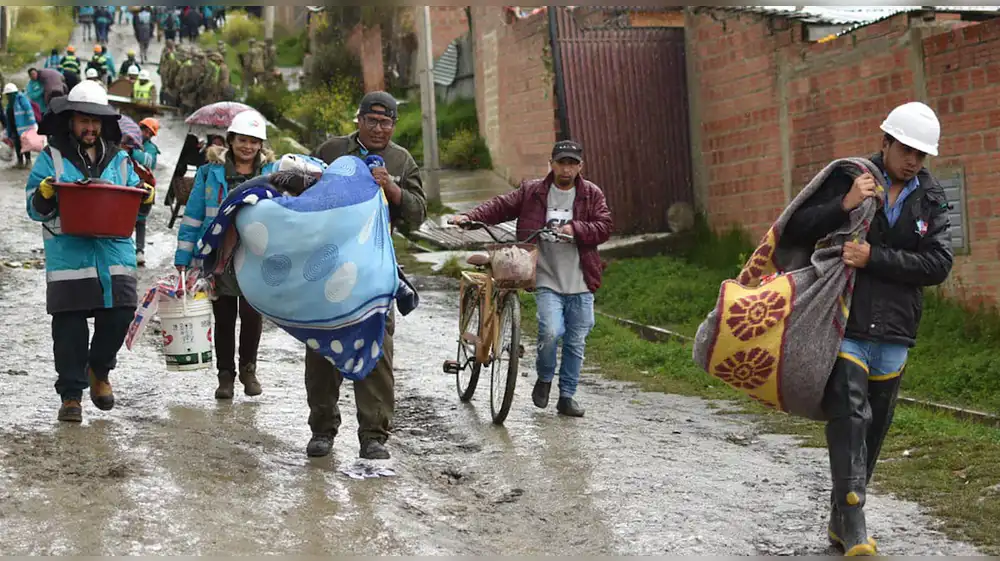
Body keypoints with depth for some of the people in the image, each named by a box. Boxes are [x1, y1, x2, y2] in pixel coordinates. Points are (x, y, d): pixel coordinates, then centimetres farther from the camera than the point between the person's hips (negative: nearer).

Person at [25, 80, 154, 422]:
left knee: (119, 316, -3)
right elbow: (35, 209, 4)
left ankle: (99, 371, 25)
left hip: (114, 254, 3)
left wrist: (144, 197, -2)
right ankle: (71, 395, 8)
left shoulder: (119, 160, 16)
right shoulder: (52, 158, 8)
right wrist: (46, 193, -17)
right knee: (70, 327, -3)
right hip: (68, 256, -2)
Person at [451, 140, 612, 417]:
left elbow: (604, 228, -2)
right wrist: (470, 216, -12)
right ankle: (544, 379, 9)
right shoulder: (532, 192, 4)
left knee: (576, 343, 7)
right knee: (551, 331, -20)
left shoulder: (593, 195, 6)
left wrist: (575, 228, -18)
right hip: (547, 280, -2)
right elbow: (500, 206, 2)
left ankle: (567, 396, 22)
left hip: (580, 283, 2)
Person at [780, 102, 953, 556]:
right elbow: (795, 233, -5)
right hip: (843, 326, -4)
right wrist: (843, 206, -20)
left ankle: (840, 519, 24)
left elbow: (938, 264, -5)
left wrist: (874, 257, -16)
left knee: (874, 427, 11)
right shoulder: (847, 180, -2)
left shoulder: (931, 199, 6)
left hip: (893, 332, 4)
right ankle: (853, 525, -11)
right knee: (849, 416, -15)